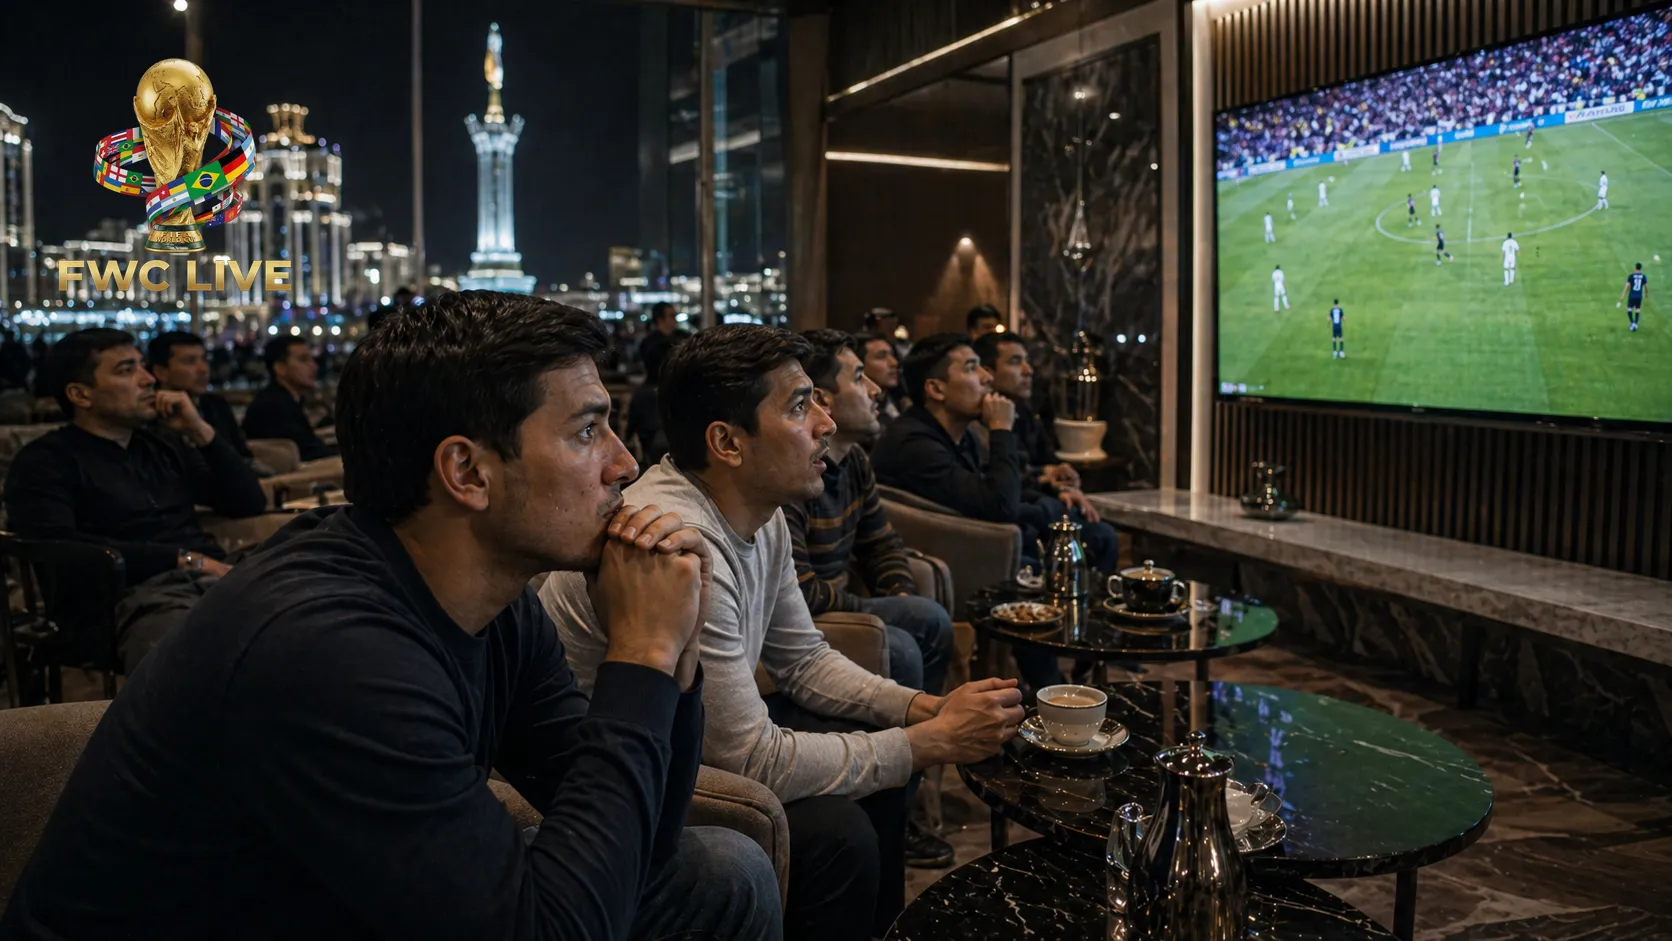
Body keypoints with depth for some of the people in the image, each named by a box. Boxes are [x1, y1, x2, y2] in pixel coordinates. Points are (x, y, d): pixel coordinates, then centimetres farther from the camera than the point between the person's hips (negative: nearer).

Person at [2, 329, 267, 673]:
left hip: (217, 578, 6)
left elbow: (251, 504, 23)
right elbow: (54, 545, -9)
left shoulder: (163, 444, 27)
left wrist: (200, 432, 11)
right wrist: (184, 559, -11)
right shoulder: (46, 460, 9)